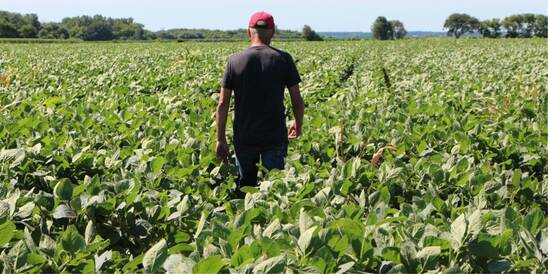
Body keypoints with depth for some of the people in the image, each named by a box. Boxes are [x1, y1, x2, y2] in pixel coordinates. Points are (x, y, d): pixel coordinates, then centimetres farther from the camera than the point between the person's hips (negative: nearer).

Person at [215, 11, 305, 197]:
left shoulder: (235, 61, -1)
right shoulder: (283, 59, -4)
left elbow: (223, 104, -2)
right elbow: (297, 100, -2)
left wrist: (220, 139, 5)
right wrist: (298, 126, 16)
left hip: (244, 138, 1)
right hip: (275, 137, -1)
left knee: (245, 187, 12)